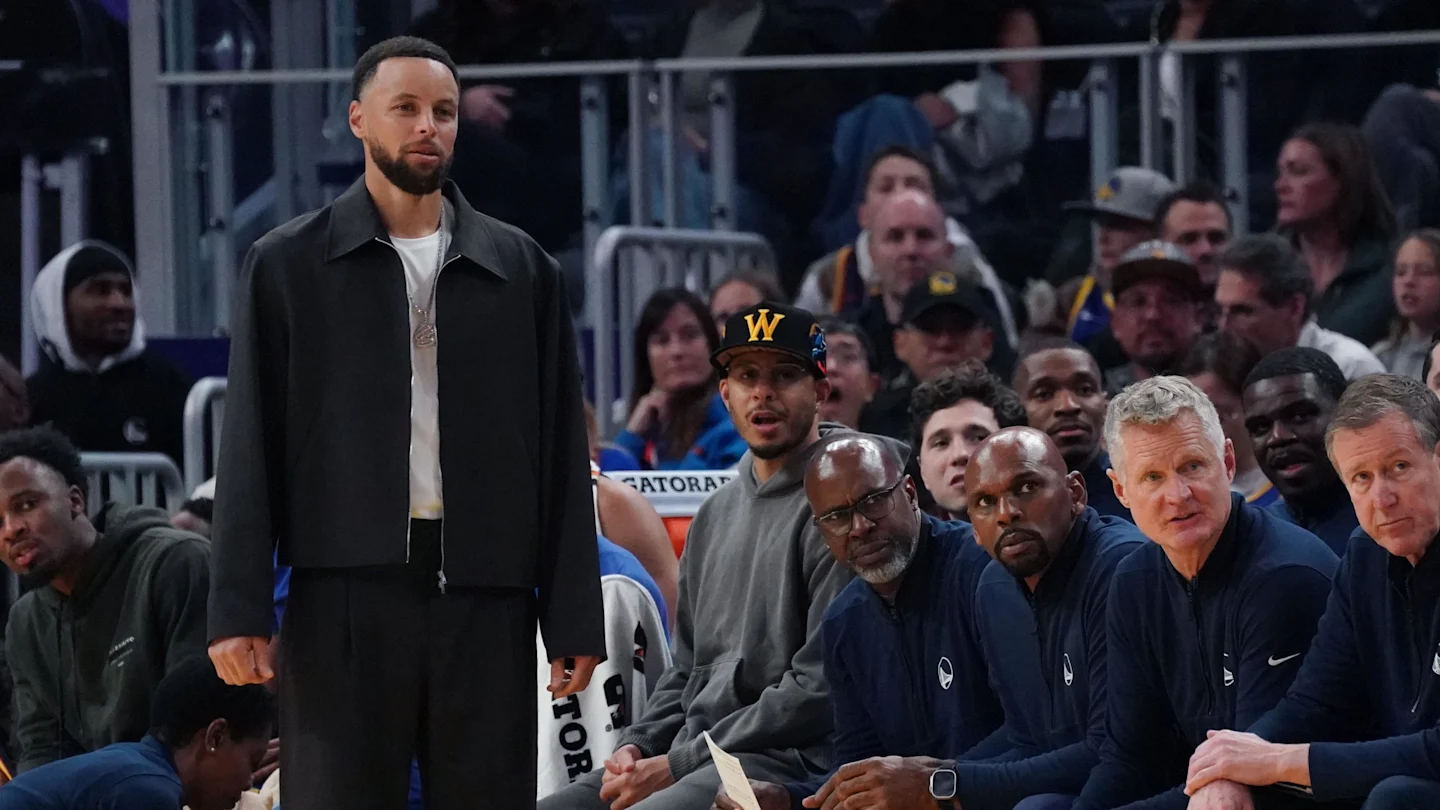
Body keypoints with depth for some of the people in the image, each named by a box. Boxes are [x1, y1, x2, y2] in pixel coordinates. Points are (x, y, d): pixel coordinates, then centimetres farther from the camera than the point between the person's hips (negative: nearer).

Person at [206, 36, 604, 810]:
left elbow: (560, 454, 9)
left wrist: (574, 618, 3)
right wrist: (238, 609, -5)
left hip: (487, 596, 2)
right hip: (346, 593, -2)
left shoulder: (520, 269, 11)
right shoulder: (289, 266, 6)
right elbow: (252, 447, 3)